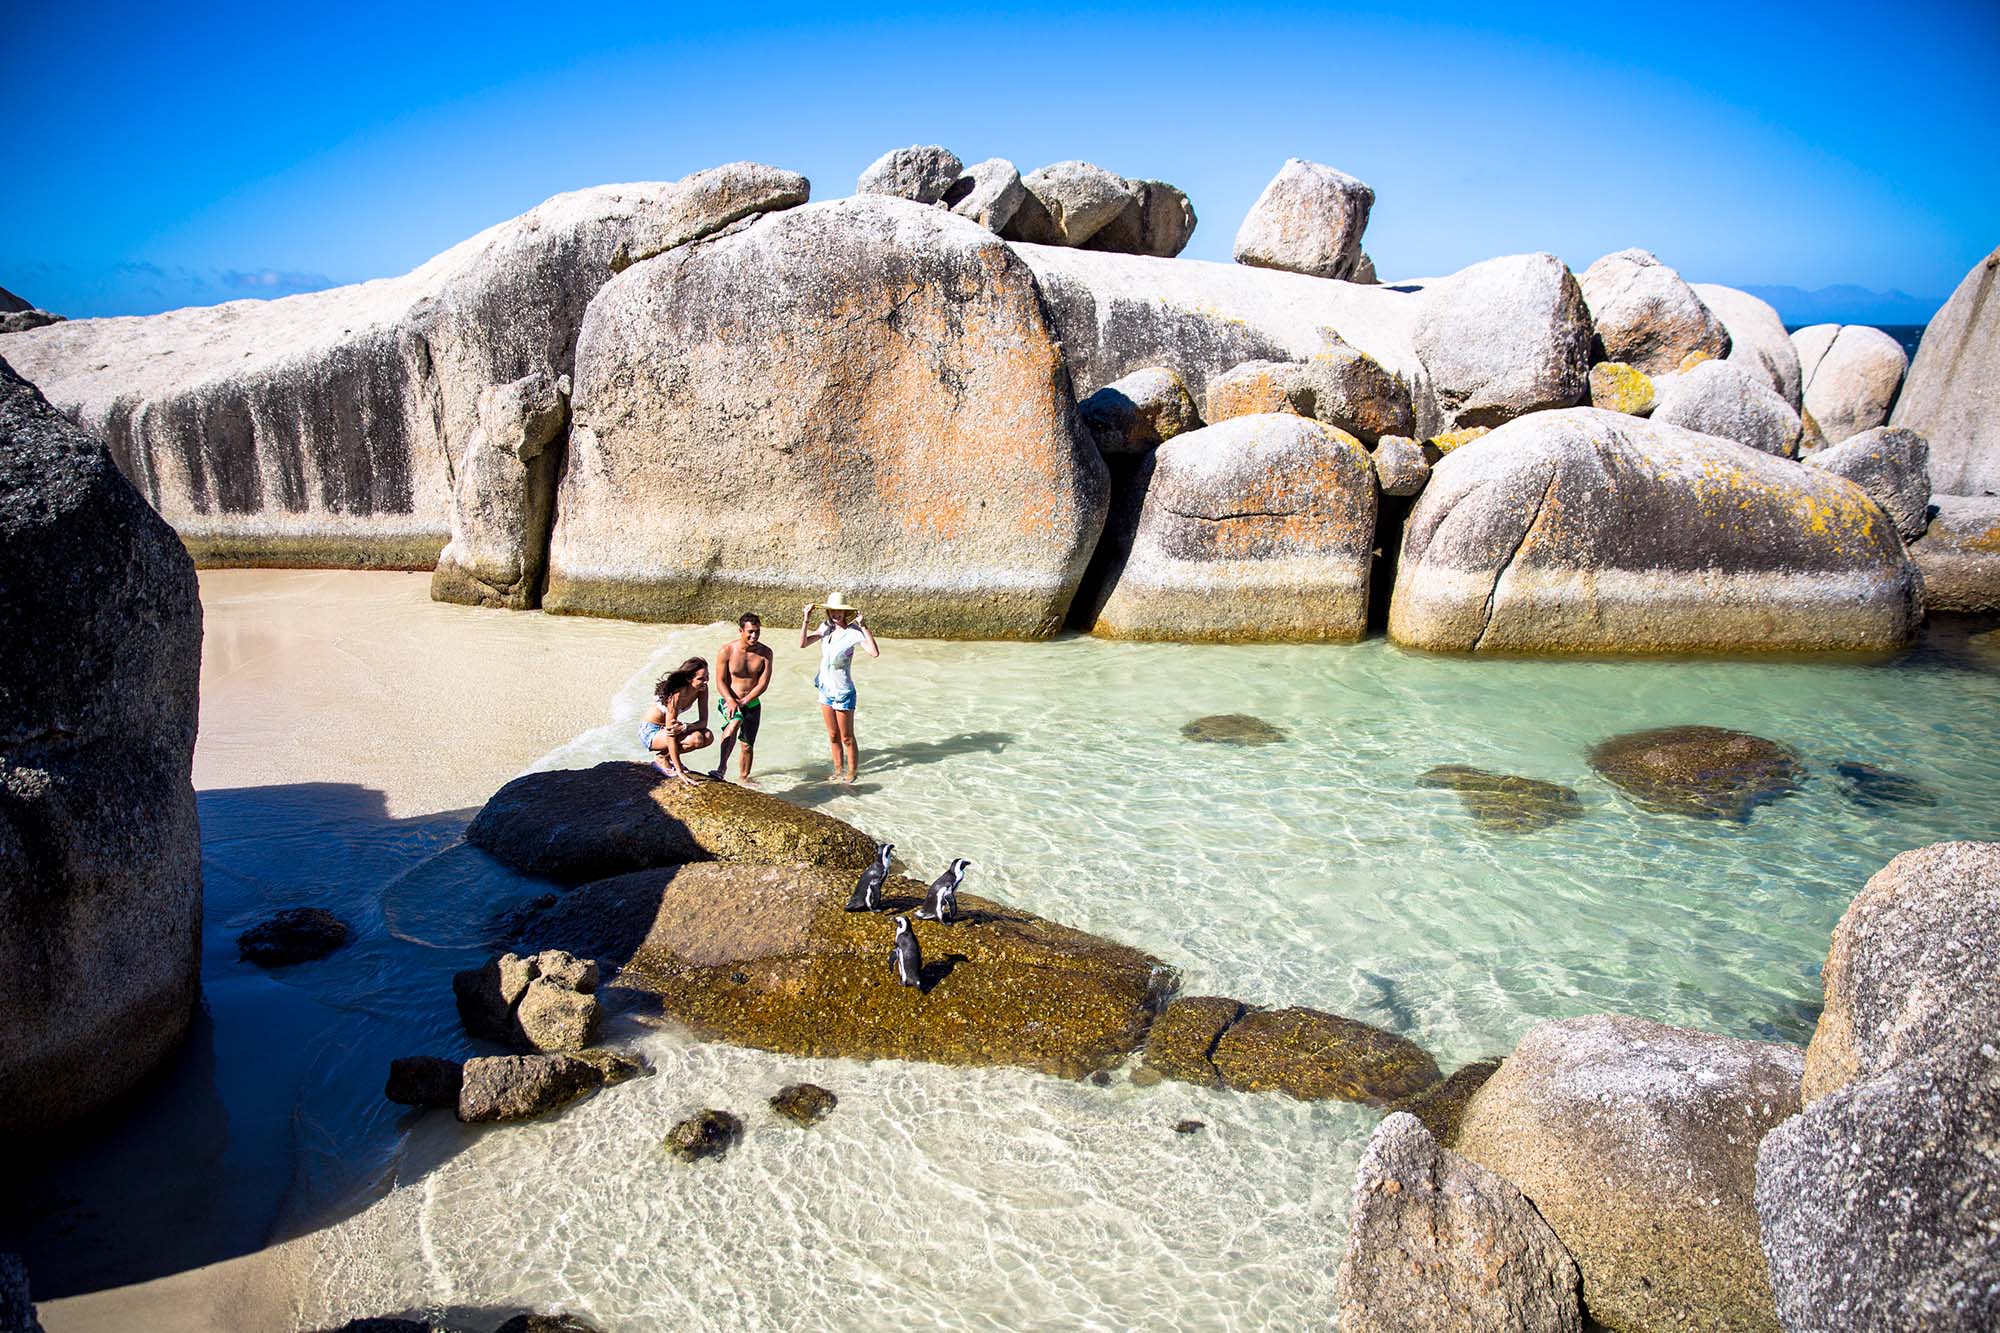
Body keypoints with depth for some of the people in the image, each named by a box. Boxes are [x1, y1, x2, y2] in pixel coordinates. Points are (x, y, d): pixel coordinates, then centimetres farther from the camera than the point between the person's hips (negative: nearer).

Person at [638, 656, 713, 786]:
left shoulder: (702, 689, -12)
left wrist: (684, 728, -33)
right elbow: (670, 736, -31)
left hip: (666, 727, 7)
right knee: (695, 739, -28)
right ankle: (661, 758, -4)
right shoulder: (676, 695, -32)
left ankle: (671, 756, 7)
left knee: (708, 736, -14)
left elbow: (703, 721, -9)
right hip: (650, 732, -7)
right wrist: (679, 772, -31)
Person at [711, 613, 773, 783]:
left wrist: (744, 701, -18)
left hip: (752, 703, 3)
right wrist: (731, 701, -24)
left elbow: (763, 684, -7)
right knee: (735, 722, -35)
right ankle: (721, 767, -38)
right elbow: (720, 681, -9)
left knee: (748, 745, 10)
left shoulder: (765, 653, -5)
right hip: (729, 700, -3)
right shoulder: (727, 651, -11)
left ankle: (744, 776, 31)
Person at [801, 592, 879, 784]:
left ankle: (852, 771, 22)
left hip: (843, 692, -6)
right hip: (825, 689, 6)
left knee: (846, 738, 7)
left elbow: (874, 653, -31)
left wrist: (863, 626, -35)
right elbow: (803, 643, -2)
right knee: (833, 736, 19)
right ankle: (838, 769, 34)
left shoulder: (853, 632, -18)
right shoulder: (826, 627, -1)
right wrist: (806, 619, -10)